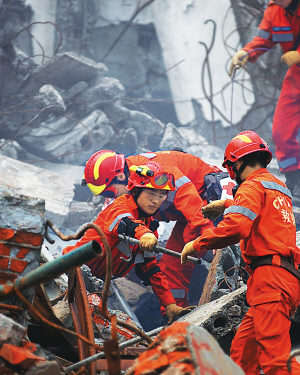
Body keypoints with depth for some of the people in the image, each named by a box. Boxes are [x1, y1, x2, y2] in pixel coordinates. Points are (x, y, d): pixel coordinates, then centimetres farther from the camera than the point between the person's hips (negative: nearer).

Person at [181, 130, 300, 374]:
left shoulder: (252, 186, -3)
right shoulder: (278, 187, 27)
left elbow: (236, 228, -20)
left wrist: (197, 244, -9)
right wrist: (227, 205, 63)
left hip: (269, 277, -10)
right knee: (242, 352, 11)